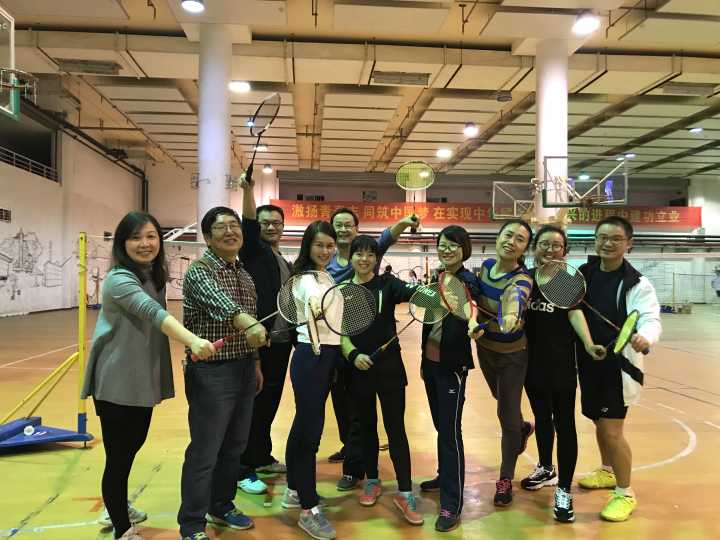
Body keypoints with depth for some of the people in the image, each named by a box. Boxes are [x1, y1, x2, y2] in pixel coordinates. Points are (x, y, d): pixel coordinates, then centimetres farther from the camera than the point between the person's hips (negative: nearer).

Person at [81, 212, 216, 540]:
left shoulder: (155, 276, 7)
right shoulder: (119, 279, -21)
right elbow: (154, 314, -38)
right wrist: (193, 341, -52)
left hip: (144, 379, 9)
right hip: (116, 382, -9)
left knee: (135, 444, 22)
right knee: (119, 455, 1)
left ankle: (116, 509, 44)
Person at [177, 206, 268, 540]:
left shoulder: (243, 274, 12)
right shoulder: (200, 270, -13)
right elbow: (218, 301, -36)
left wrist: (255, 364, 20)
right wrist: (248, 323, -54)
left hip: (244, 369, 8)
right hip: (211, 372, -8)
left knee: (234, 447, 18)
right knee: (204, 452, 0)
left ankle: (221, 507, 36)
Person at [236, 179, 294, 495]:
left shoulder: (286, 263, 19)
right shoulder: (253, 251, -2)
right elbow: (248, 224, -21)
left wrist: (294, 334, 14)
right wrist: (248, 190, -36)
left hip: (282, 342, 7)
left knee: (270, 403, 16)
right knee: (253, 404, -2)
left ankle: (263, 457, 30)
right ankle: (245, 470, 8)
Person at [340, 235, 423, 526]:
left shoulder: (387, 283, -3)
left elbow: (412, 292, -23)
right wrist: (353, 354, -19)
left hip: (389, 365, -2)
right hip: (358, 367, 3)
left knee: (395, 428, 1)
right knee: (366, 426, 15)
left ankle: (405, 493, 10)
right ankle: (372, 481, 32)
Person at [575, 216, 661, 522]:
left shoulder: (637, 284, -13)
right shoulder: (583, 274, 1)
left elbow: (651, 319, -23)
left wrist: (645, 337, -44)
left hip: (619, 365, -5)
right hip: (589, 363, 5)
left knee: (612, 430, -3)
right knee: (599, 423, 21)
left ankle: (625, 493, 17)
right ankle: (607, 471, 45)